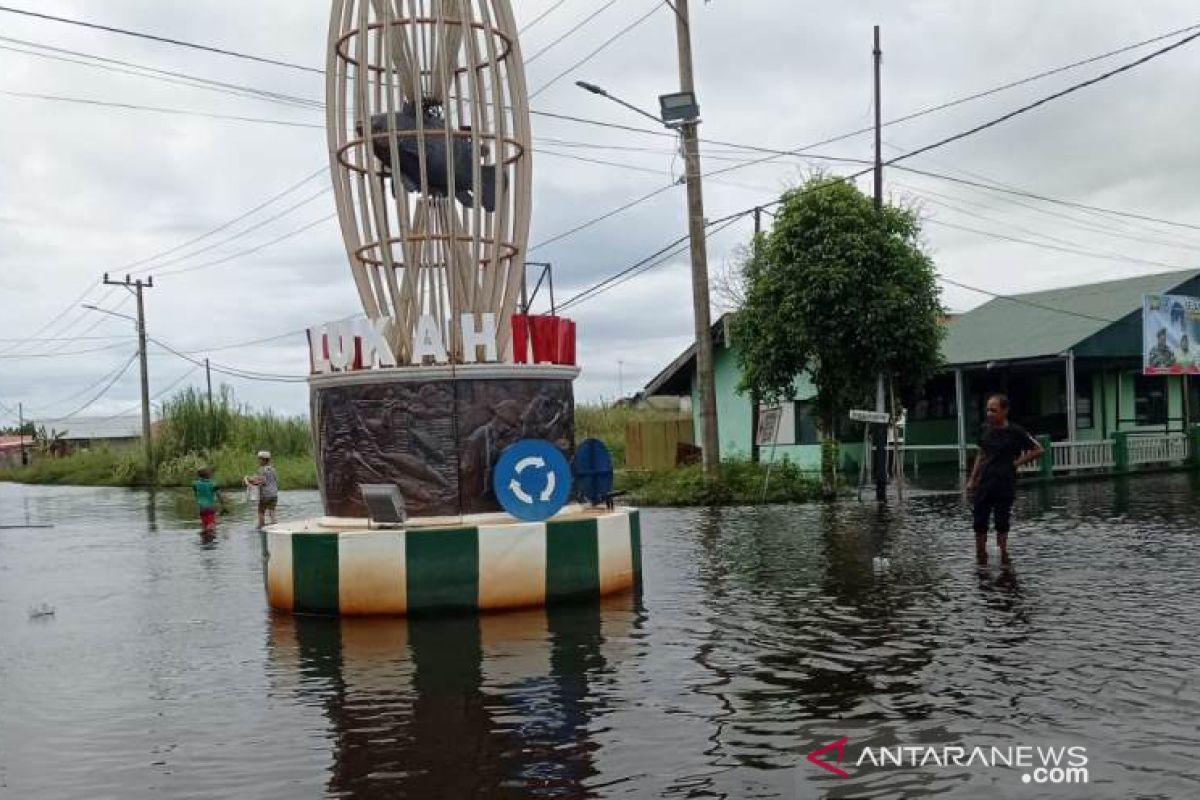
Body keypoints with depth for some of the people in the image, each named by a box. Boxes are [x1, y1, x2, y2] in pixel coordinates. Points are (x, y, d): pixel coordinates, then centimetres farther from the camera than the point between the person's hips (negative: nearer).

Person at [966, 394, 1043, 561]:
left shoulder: (1015, 432, -6)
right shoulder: (985, 429, 7)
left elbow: (1037, 451, 1)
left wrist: (1017, 463, -5)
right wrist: (972, 479, 13)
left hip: (1004, 486, -4)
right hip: (983, 484, 4)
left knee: (1001, 524, 3)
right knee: (979, 523, 4)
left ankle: (1002, 554, 14)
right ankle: (980, 556, 15)